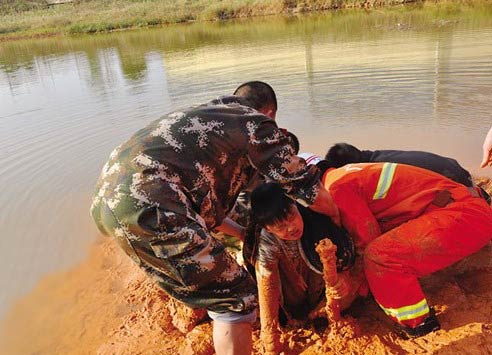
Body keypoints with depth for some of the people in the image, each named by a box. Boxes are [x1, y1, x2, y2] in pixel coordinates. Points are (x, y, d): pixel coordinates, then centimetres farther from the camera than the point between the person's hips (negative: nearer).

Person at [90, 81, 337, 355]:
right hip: (146, 207, -10)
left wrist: (242, 232, 42)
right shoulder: (257, 122, 8)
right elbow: (308, 189, 8)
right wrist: (335, 215, 29)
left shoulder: (203, 116, 30)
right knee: (238, 298, 2)